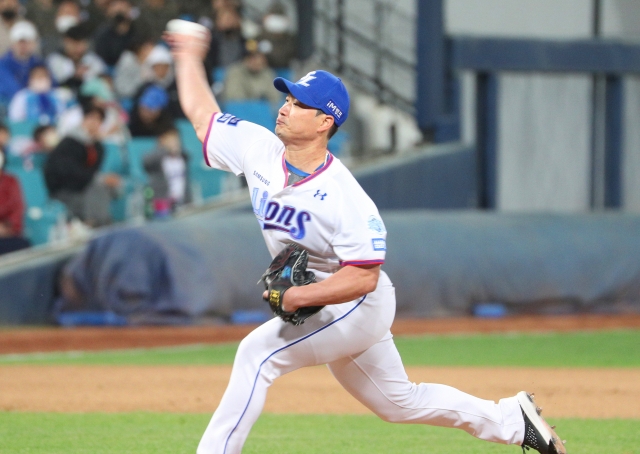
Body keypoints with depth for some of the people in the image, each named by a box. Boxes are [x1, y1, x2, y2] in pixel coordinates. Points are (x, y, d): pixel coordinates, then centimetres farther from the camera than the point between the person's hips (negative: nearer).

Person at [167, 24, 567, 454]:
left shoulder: (344, 198, -28)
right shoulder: (259, 149, -9)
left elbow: (364, 276, -29)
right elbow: (202, 113, 6)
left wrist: (299, 297, -36)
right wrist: (190, 57, 10)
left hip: (357, 307, -8)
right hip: (316, 311, 8)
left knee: (258, 353, -22)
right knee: (398, 401, 19)